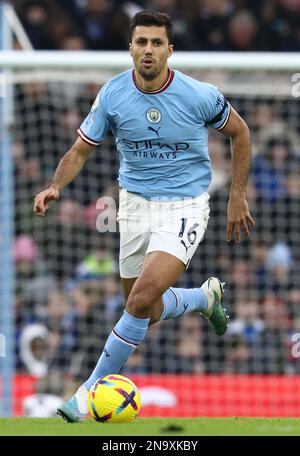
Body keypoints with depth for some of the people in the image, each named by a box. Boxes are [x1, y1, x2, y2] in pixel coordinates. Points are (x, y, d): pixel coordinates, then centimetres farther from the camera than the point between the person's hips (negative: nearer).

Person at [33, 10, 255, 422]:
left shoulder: (199, 95, -15)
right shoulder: (113, 95, -10)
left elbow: (240, 132, 3)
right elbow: (81, 150, 0)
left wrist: (237, 197, 3)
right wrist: (55, 186, -19)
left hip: (185, 206, -4)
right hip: (135, 203, 4)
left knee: (143, 297, -23)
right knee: (147, 311, 13)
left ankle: (92, 390, -12)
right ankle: (205, 297, 46)